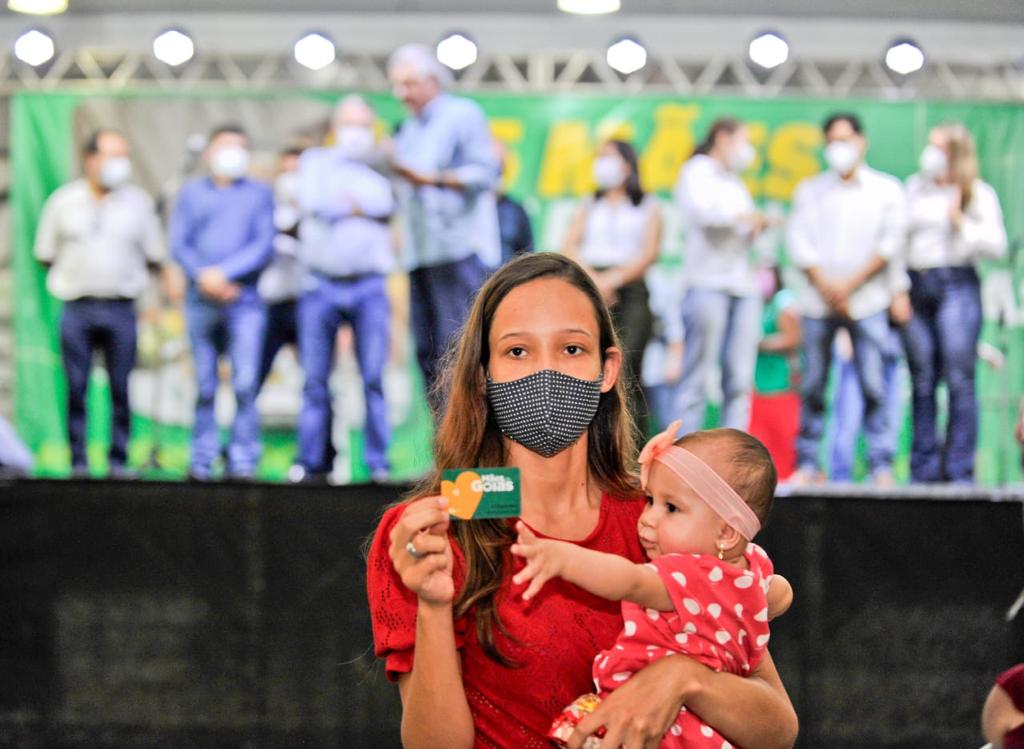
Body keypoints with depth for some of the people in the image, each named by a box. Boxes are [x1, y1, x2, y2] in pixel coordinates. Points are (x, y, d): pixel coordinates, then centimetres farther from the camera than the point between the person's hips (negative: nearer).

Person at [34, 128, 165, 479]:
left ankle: (119, 460, 6)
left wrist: (126, 272, 7)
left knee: (121, 390, 0)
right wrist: (77, 273, 8)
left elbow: (155, 258, 12)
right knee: (75, 388, -2)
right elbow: (45, 255, 11)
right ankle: (78, 460, 4)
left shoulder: (138, 202, 8)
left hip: (120, 308, 0)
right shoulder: (63, 201, 7)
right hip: (77, 308, 0)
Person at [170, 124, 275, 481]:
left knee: (245, 383, -11)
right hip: (201, 300, 1)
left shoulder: (260, 193, 12)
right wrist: (203, 276, -9)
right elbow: (178, 243, 7)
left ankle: (242, 461, -8)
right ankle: (202, 461, 8)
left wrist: (224, 272, -9)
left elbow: (264, 246, 2)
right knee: (204, 385, 3)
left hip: (244, 300, -1)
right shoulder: (192, 192, 15)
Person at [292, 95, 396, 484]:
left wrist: (351, 205, -4)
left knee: (374, 377, -7)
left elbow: (387, 206, -4)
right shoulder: (316, 161, 14)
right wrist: (363, 209, 3)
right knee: (315, 378, 0)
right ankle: (312, 463, 5)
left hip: (369, 287, 0)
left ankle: (379, 463, -4)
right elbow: (313, 203, -3)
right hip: (321, 286, 0)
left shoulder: (380, 171, 15)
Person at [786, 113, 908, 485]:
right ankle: (808, 464, 6)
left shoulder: (887, 189, 9)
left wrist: (850, 284, -8)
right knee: (812, 387, 0)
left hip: (867, 302, -2)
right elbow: (799, 241, 5)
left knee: (873, 385, -8)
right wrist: (826, 287, -8)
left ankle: (881, 466, -5)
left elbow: (891, 241, 0)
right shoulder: (809, 190, 14)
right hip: (818, 303, 2)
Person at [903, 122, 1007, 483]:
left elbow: (997, 244, 1)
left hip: (957, 285, -4)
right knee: (922, 382, 3)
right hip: (916, 286, 4)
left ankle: (959, 471, -7)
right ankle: (924, 469, 7)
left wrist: (961, 223, -8)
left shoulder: (979, 194, 6)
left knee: (959, 380, -9)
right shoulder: (914, 187, 16)